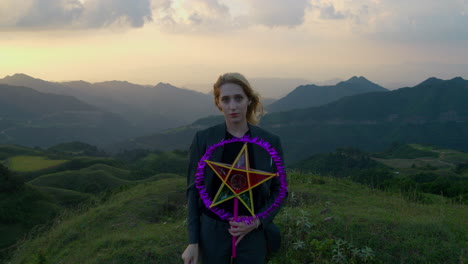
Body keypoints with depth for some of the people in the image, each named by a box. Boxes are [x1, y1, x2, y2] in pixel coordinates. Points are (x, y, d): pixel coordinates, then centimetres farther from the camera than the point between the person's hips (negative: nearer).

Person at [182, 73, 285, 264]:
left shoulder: (270, 142, -4)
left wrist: (259, 221, -12)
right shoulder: (203, 139, -5)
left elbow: (278, 191, 4)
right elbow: (193, 190, -1)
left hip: (253, 234, 1)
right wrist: (192, 242, -4)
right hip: (212, 233, 0)